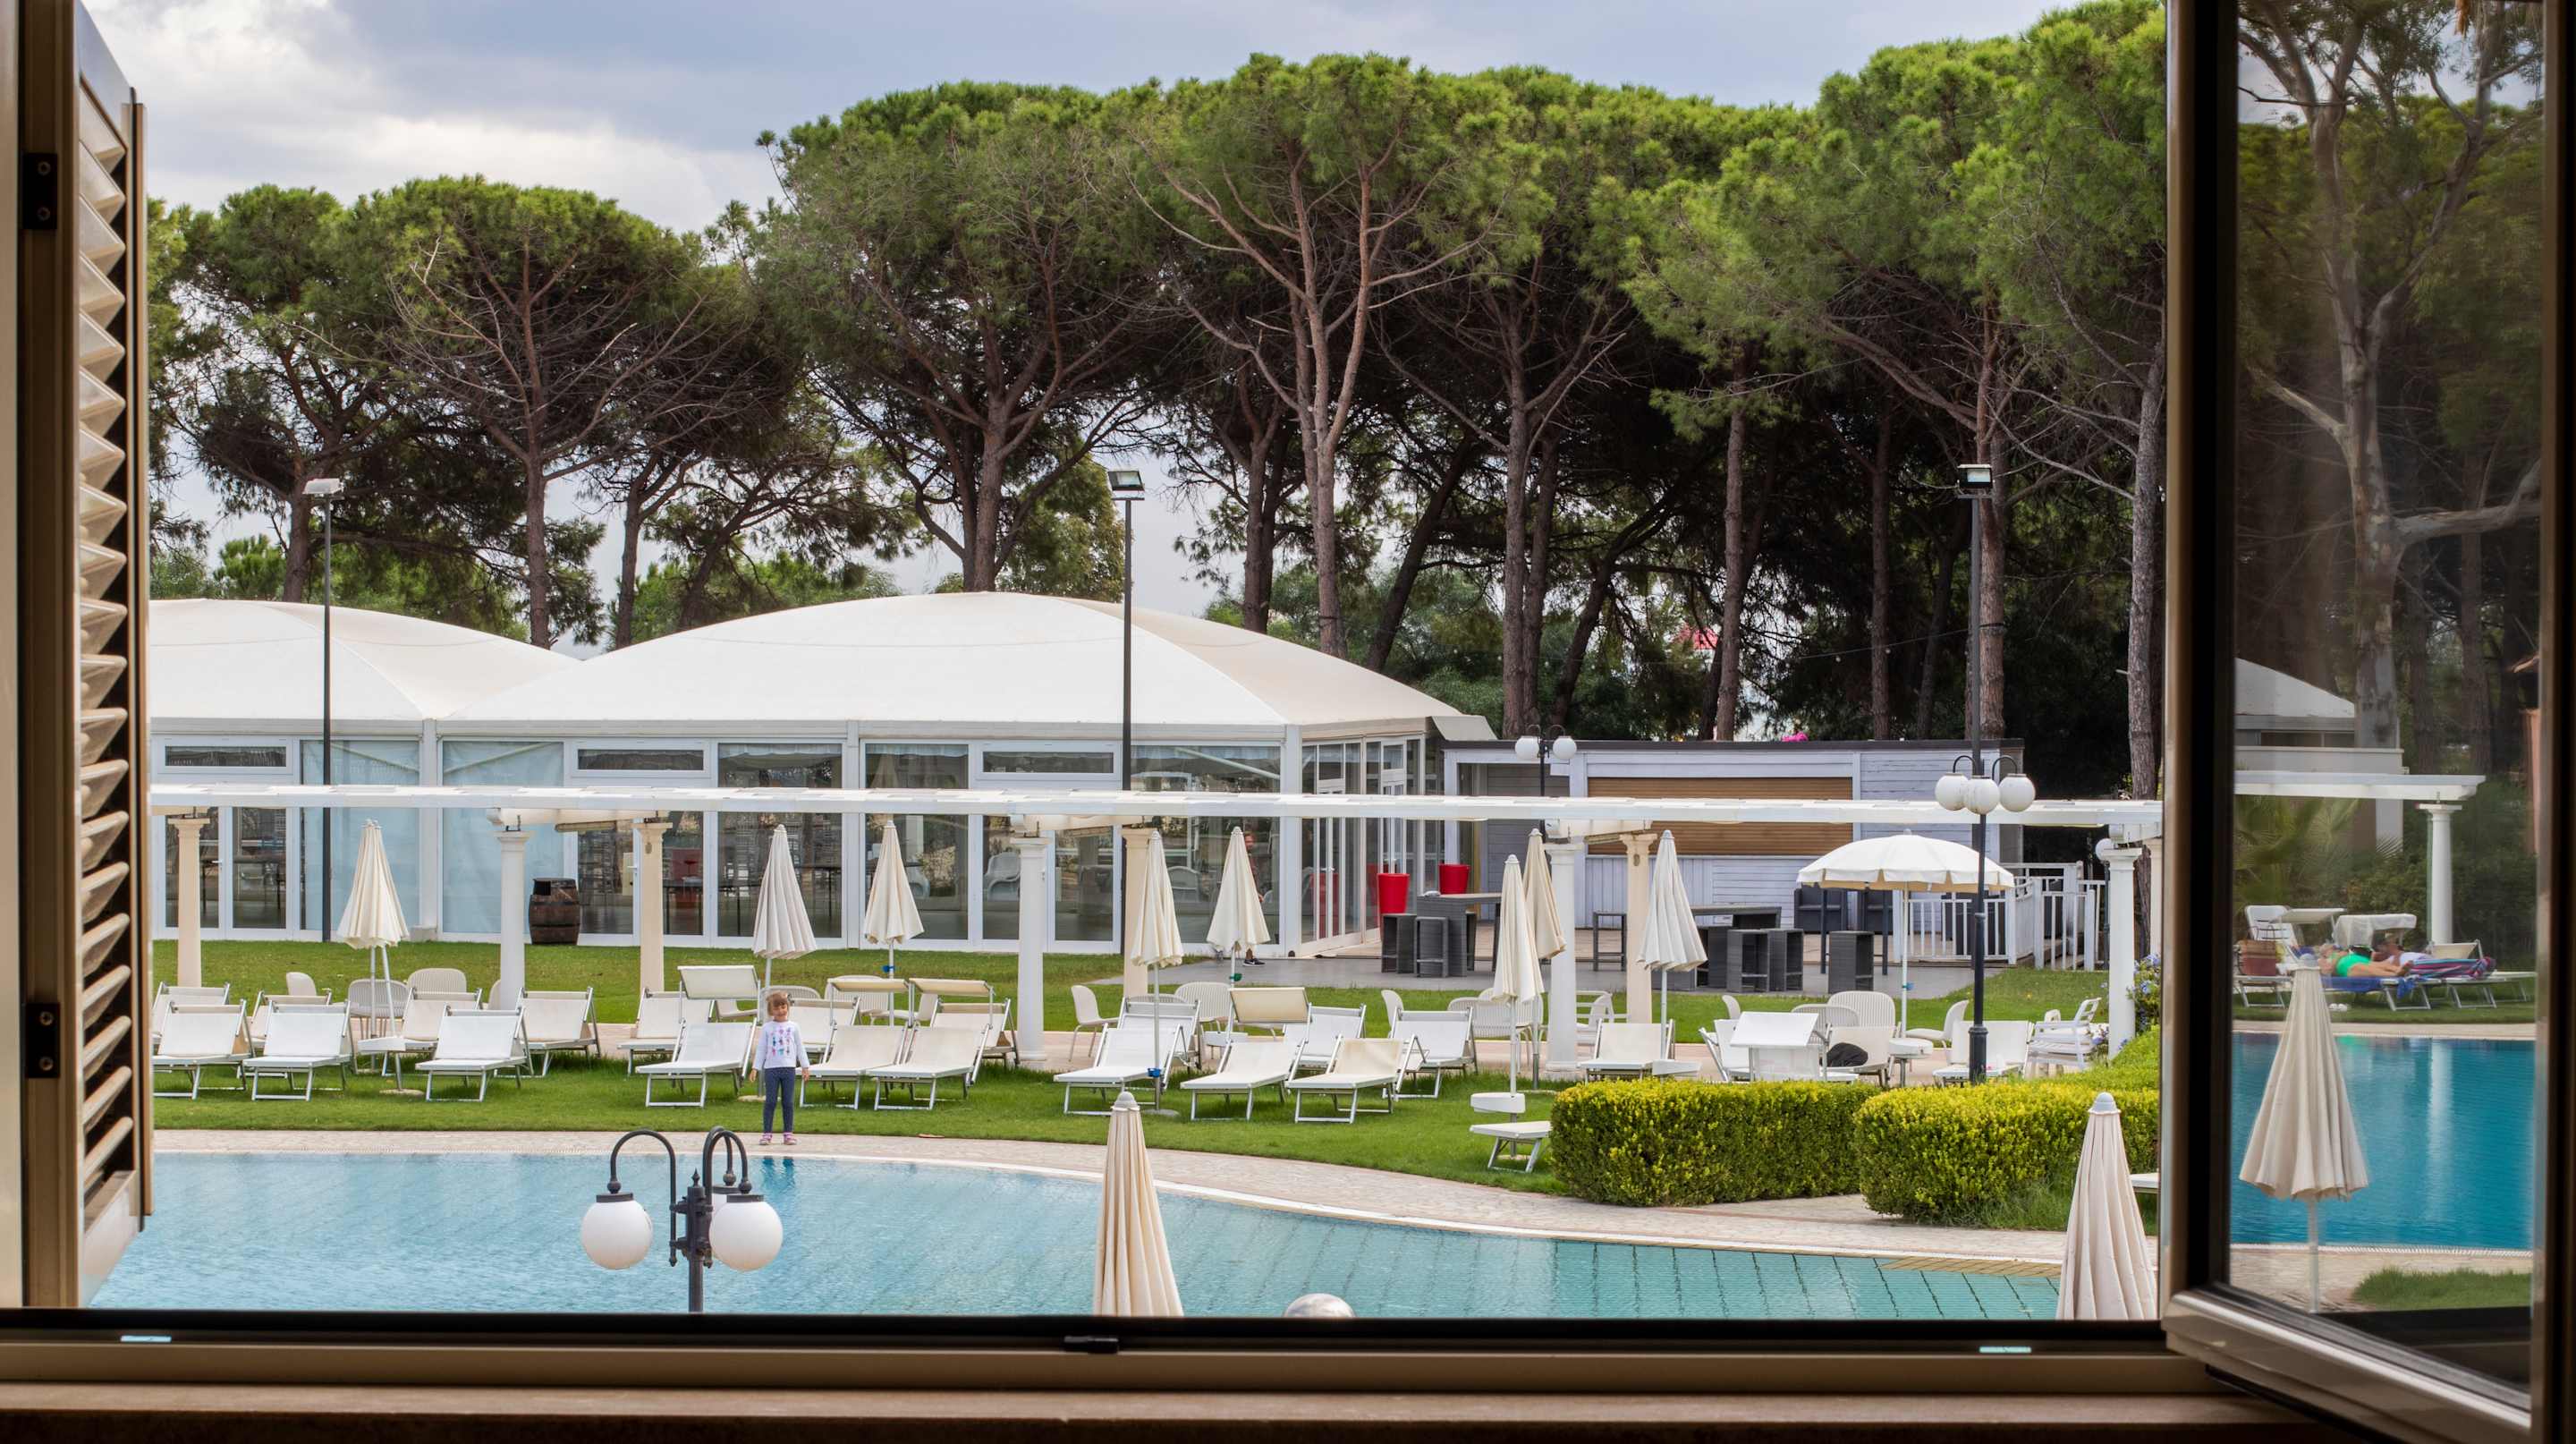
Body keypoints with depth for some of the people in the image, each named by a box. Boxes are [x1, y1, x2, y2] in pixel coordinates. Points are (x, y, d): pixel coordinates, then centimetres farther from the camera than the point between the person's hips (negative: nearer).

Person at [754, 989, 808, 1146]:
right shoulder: (766, 1028, 4)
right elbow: (761, 1049, 6)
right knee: (770, 1101, -3)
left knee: (788, 1102, 2)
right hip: (771, 1068, -1)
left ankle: (789, 1133, 8)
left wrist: (804, 1066, 7)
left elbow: (800, 1047, 10)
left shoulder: (793, 1026, 7)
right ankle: (766, 1133, -1)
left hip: (789, 1068, 1)